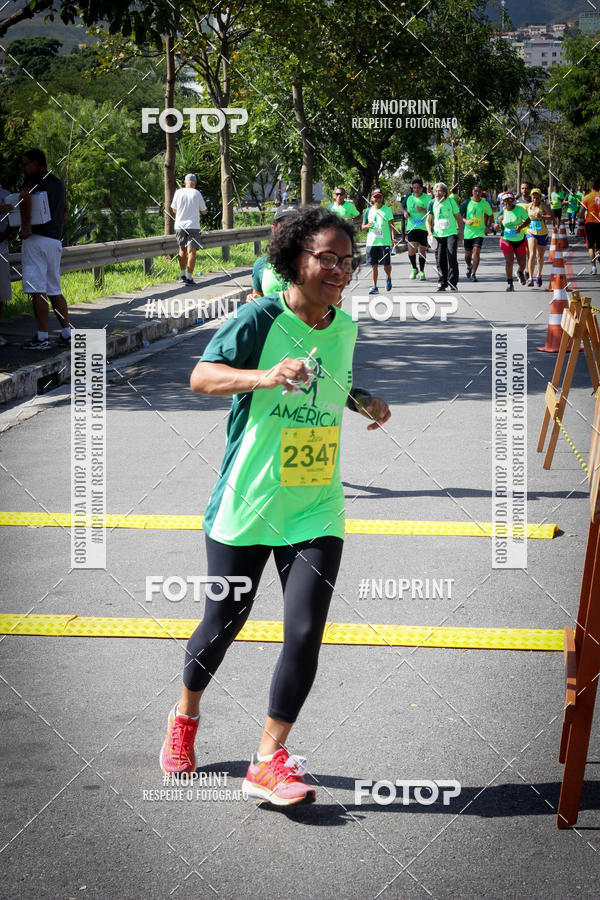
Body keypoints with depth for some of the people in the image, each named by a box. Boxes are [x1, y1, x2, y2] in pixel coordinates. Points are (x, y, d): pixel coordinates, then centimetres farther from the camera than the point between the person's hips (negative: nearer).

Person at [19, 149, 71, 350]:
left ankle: (42, 337, -10)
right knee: (54, 290, 14)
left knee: (37, 290, -7)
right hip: (55, 241, 8)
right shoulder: (59, 184, 19)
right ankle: (67, 334, 12)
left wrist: (25, 224, -20)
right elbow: (64, 215, 25)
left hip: (36, 239, -8)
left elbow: (24, 196, -26)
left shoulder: (34, 179, -5)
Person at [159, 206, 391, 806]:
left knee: (305, 632, -9)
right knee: (223, 622, 10)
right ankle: (185, 716, 38)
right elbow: (200, 376, -23)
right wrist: (266, 376, -37)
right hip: (246, 505, -4)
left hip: (316, 510, 4)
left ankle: (269, 760, 0)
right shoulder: (261, 319, -12)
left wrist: (363, 403, 8)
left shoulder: (346, 328, 6)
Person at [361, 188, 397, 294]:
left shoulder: (387, 209, 3)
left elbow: (391, 225, 2)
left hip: (385, 241, -2)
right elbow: (363, 227, 13)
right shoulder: (368, 211, 8)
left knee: (387, 264, 0)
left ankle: (388, 278, 30)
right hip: (372, 242, 2)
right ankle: (374, 286, 3)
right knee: (374, 265, 0)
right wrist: (368, 226, -10)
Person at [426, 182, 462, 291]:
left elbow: (459, 217, 7)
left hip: (451, 234, -2)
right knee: (441, 260, 5)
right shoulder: (432, 203, 4)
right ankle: (443, 282, 17)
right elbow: (428, 220, 6)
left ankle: (453, 283, -10)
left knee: (452, 258, -12)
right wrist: (430, 232, -10)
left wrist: (461, 232, 5)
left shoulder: (451, 201, 0)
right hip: (438, 235, 2)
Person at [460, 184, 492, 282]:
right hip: (468, 231, 1)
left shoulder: (485, 204, 1)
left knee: (476, 252, -16)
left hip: (479, 232, -1)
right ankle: (469, 266, 42)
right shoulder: (467, 202, -3)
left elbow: (491, 215, 16)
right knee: (468, 254, 9)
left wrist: (488, 227, 3)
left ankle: (473, 274, -10)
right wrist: (466, 221, -17)